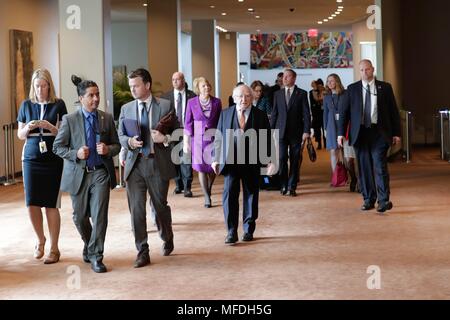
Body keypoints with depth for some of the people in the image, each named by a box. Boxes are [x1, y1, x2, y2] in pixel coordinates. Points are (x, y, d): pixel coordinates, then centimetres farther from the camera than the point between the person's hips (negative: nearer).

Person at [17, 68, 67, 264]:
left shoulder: (58, 105, -1)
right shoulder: (26, 105, 7)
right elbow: (20, 135, 11)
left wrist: (50, 127, -18)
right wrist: (29, 127, -10)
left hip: (53, 160, -2)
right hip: (31, 159, 2)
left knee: (51, 205, 0)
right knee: (32, 203, -2)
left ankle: (54, 248, 10)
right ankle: (40, 240, 23)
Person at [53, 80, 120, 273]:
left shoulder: (107, 119, 5)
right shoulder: (69, 120, -1)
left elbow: (116, 145, 12)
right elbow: (57, 147, 1)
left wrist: (108, 149, -11)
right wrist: (75, 154, -16)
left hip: (101, 173, 0)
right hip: (78, 174, 0)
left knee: (100, 215, -10)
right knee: (80, 217, 12)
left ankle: (95, 256, 0)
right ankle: (89, 244, 40)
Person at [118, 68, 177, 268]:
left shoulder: (166, 106, 2)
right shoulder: (126, 109, 10)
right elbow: (120, 136, 12)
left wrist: (165, 138, -16)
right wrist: (129, 141, -10)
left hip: (158, 164, -2)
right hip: (135, 164, 2)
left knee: (160, 205, 8)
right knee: (136, 209, -3)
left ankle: (167, 238, 37)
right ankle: (142, 252, 5)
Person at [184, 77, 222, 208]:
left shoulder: (217, 102, 0)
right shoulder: (192, 102, -3)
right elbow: (188, 123, 0)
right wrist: (186, 142, -1)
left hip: (213, 138, 1)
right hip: (198, 139, -1)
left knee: (213, 167, 3)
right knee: (201, 168, -2)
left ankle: (208, 189, 32)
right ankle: (207, 197, 9)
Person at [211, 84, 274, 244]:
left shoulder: (260, 115, 1)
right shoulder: (225, 114, 5)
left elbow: (267, 139, 3)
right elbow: (218, 138, 8)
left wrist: (270, 159, -3)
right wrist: (216, 159, 4)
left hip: (252, 162, 0)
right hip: (230, 161, 0)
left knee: (251, 195, 9)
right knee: (229, 194, -8)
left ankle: (248, 230, 22)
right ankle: (231, 231, -3)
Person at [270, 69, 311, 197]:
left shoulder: (302, 94, 2)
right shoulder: (278, 94, 10)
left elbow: (306, 114, -2)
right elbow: (274, 113, 12)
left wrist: (306, 131, -10)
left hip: (296, 132, -2)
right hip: (281, 132, 2)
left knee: (295, 160, 2)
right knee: (281, 159, -3)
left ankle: (292, 187, 9)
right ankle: (284, 185, 10)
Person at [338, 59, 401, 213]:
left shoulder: (385, 87, 6)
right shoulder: (352, 89, 9)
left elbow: (393, 111, 7)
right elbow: (344, 112, 8)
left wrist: (396, 133, 3)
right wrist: (341, 133, 0)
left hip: (379, 133, -2)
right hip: (360, 133, 2)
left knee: (380, 166, -10)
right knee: (364, 168, 4)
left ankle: (384, 201, -8)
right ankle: (368, 200, 13)